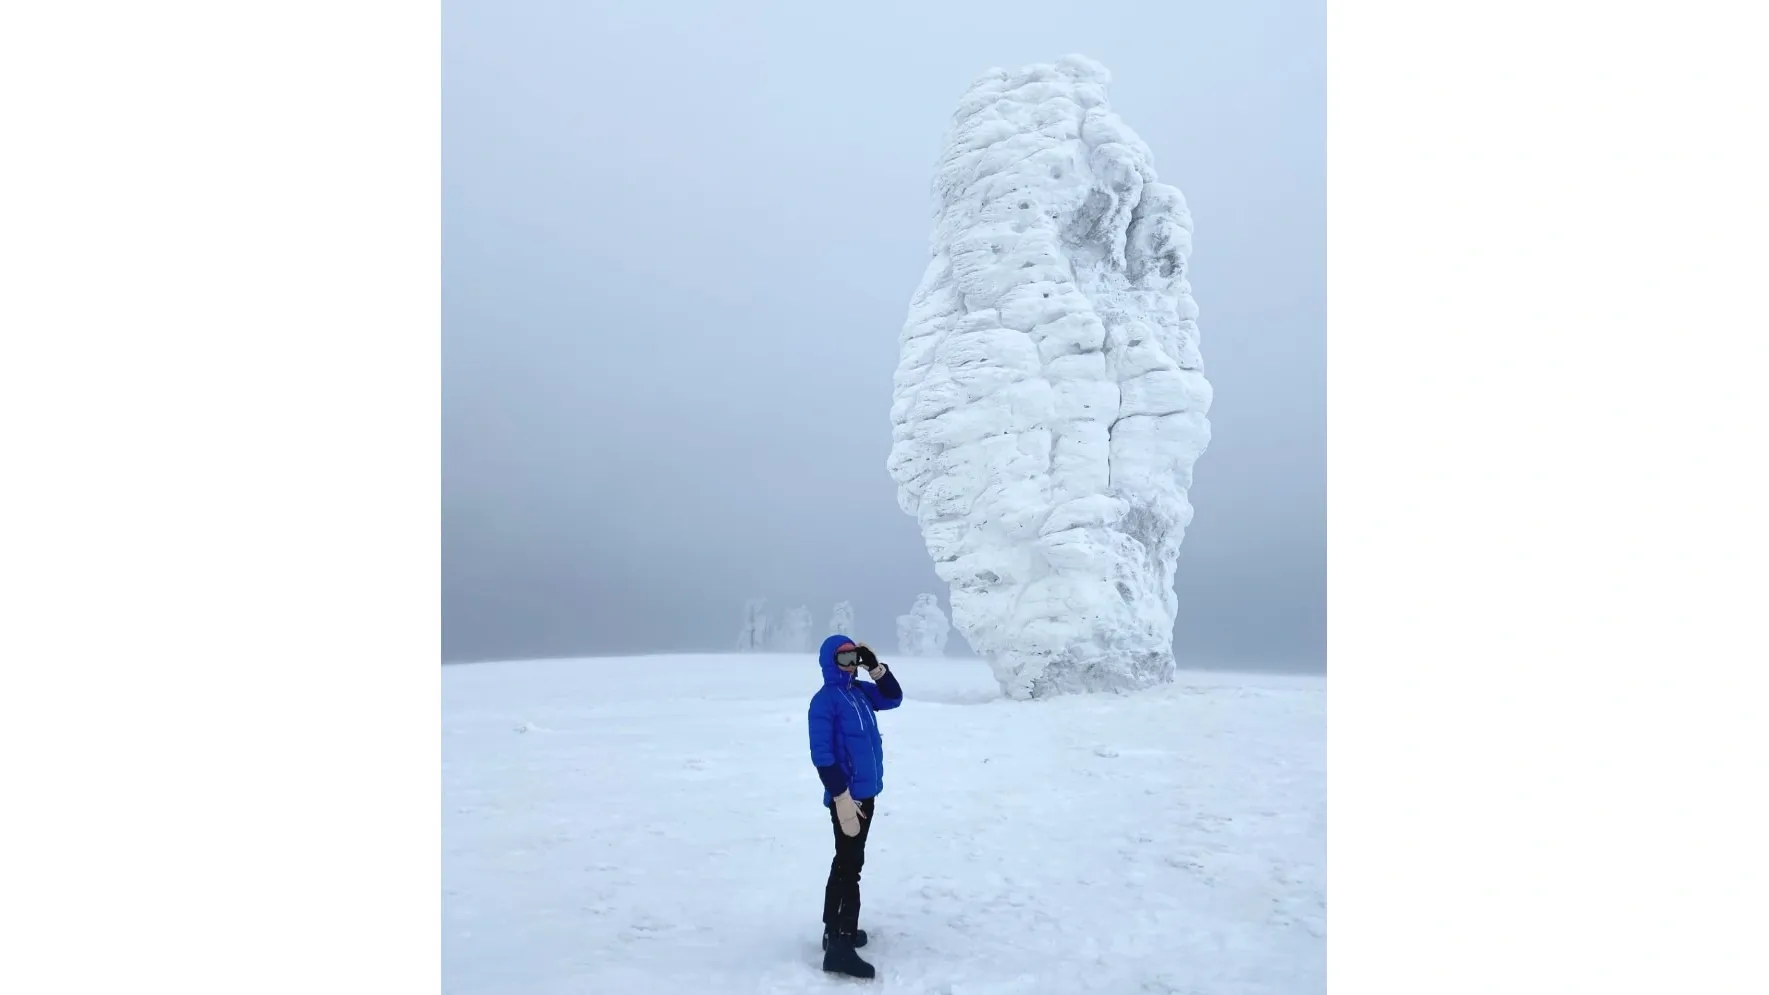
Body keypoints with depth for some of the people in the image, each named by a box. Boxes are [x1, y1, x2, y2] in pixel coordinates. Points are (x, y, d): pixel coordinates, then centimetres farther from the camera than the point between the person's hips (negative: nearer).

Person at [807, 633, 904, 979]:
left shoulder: (861, 691, 9)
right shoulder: (825, 699, -16)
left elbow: (894, 698, 14)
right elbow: (822, 755, -20)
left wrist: (876, 668, 0)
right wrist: (842, 797, -22)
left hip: (866, 792, 9)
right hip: (847, 796, -9)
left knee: (846, 863, 17)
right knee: (850, 867, -8)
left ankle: (836, 930, 28)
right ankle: (840, 946, -4)